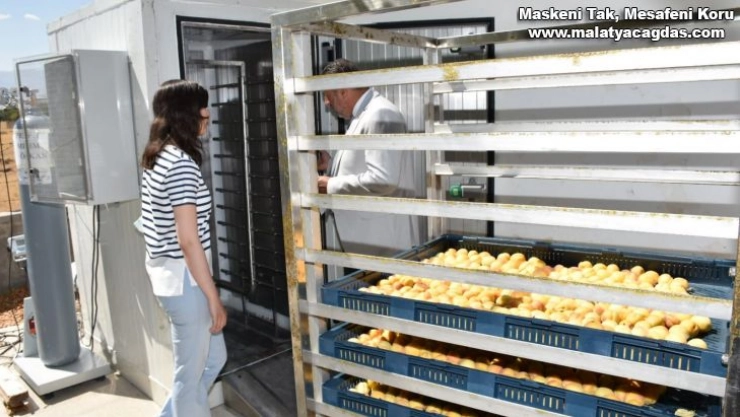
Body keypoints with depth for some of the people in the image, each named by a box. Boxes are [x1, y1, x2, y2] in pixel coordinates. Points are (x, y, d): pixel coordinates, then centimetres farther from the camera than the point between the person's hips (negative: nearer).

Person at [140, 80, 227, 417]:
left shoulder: (157, 158, 10)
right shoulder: (181, 163, -20)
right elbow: (188, 240, -22)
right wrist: (214, 298, -16)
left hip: (165, 271, 10)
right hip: (184, 276, -10)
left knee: (213, 357, 21)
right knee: (191, 372, 8)